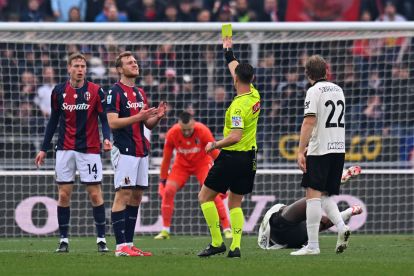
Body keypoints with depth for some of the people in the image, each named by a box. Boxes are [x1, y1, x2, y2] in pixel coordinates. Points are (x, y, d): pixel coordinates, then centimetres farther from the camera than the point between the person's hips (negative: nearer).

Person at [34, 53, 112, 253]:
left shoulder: (96, 91, -2)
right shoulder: (59, 91, 5)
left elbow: (104, 118, -3)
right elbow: (53, 121, 12)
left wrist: (106, 138, -22)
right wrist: (44, 149, 11)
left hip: (89, 150, -2)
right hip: (65, 149, 2)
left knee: (95, 194, -3)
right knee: (64, 194, 0)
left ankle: (101, 238, 4)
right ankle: (63, 239, 7)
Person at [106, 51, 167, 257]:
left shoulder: (140, 93, 18)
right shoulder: (115, 92, -7)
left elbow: (148, 124, 20)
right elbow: (112, 122, -15)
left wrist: (158, 116, 0)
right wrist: (138, 117, -22)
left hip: (141, 151, 8)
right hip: (124, 151, -8)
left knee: (136, 197, 7)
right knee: (123, 195, -9)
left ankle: (129, 243, 10)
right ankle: (121, 246, -11)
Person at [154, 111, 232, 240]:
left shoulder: (203, 131, -28)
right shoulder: (172, 134, -23)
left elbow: (215, 154, -18)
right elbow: (166, 159, -9)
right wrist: (162, 180, -3)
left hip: (202, 162, -2)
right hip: (182, 164, 2)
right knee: (168, 191, -15)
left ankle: (227, 229, -11)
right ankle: (165, 231, -2)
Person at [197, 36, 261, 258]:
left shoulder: (239, 105, -21)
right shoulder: (254, 95, 3)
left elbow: (235, 137, -28)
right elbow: (235, 67, 20)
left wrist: (214, 145, -14)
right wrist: (228, 50, 32)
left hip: (232, 157, -8)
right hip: (249, 157, 8)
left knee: (205, 197, 3)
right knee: (235, 202, 14)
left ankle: (217, 242, -2)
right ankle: (235, 246, 2)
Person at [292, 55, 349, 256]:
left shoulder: (314, 91, -8)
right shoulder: (338, 90, 15)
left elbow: (310, 121, -17)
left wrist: (300, 151, -17)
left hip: (319, 151, -7)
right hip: (339, 149, 7)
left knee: (313, 194, -6)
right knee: (326, 195, 15)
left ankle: (312, 245, -10)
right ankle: (341, 227, -9)